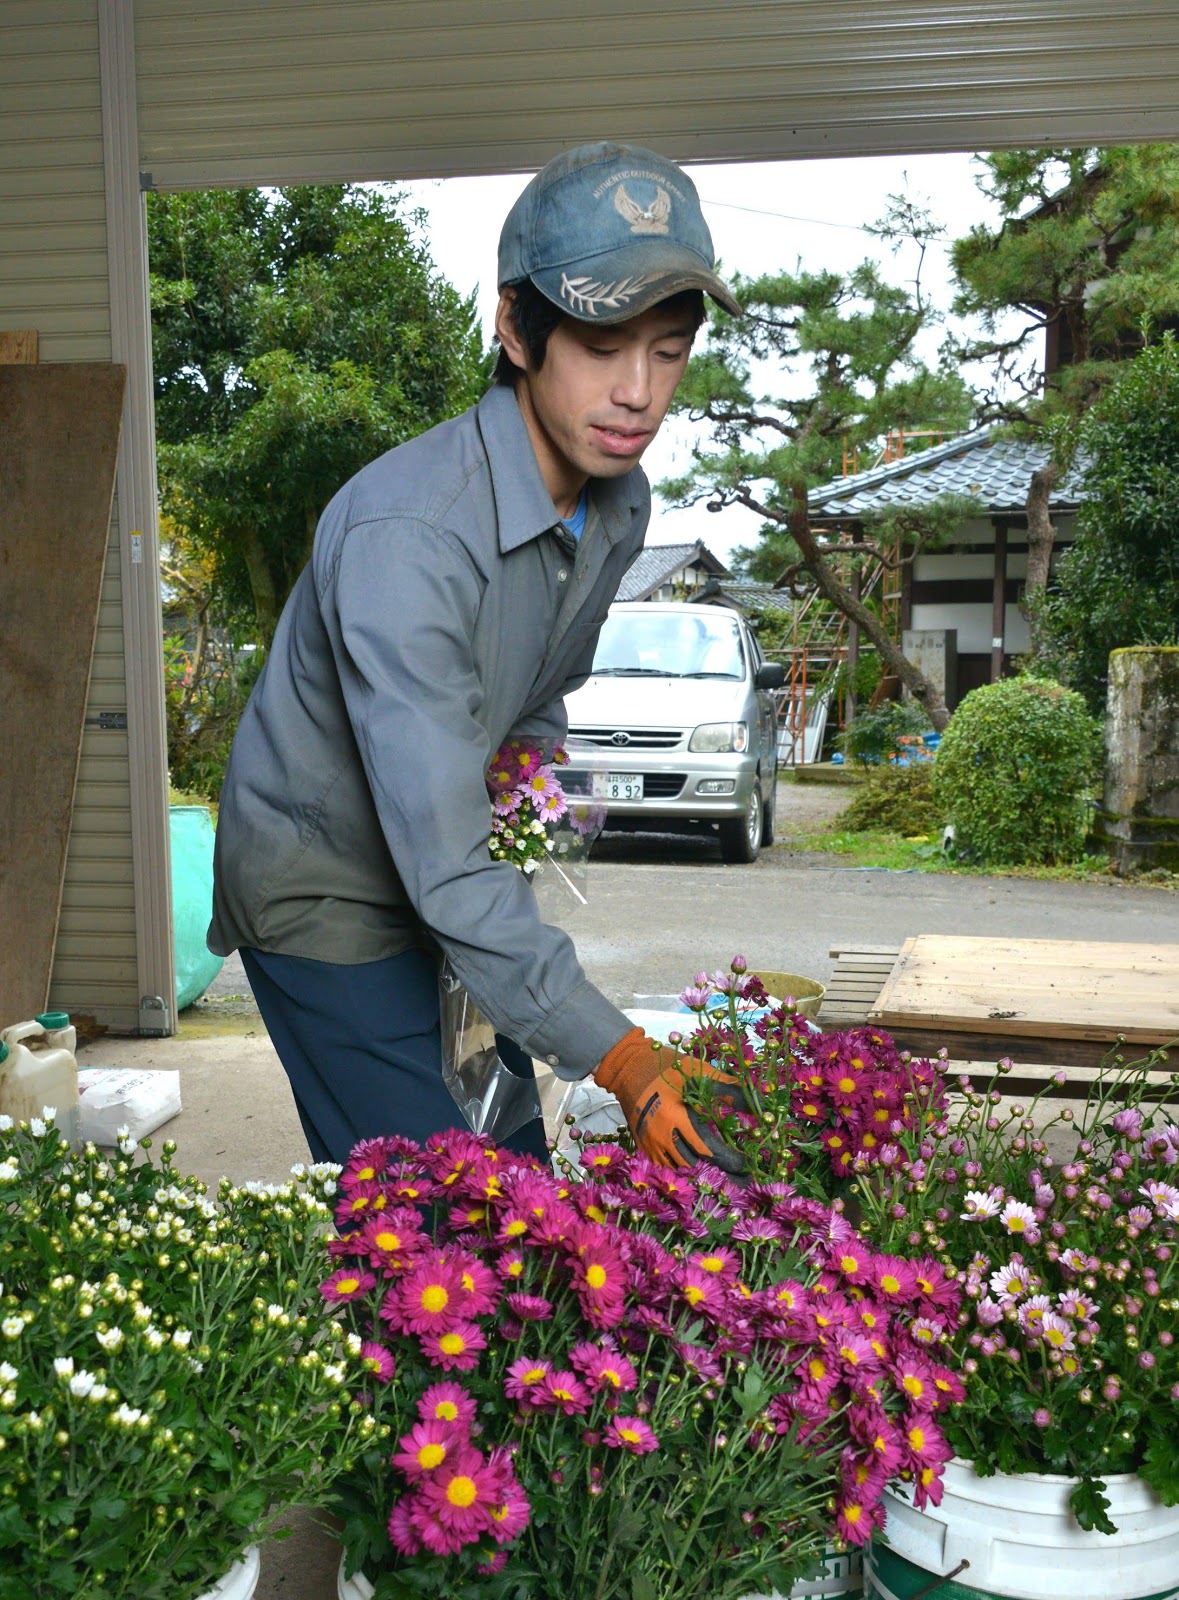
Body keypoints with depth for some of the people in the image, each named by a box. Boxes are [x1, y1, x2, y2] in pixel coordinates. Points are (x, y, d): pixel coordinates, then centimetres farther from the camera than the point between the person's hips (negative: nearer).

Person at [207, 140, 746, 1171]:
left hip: (456, 880, 7)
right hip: (326, 890, -7)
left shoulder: (621, 504, -6)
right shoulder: (405, 537, -33)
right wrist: (618, 1058, -38)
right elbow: (444, 862, -36)